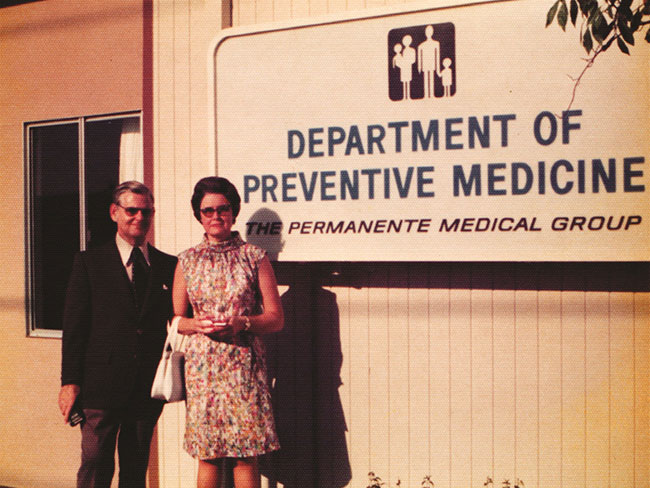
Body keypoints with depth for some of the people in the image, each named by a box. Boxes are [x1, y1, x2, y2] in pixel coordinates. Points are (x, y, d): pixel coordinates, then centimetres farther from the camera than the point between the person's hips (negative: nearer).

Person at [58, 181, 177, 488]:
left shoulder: (169, 266, 10)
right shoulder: (89, 262, 4)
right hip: (100, 387, -3)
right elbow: (74, 327, 0)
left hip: (148, 389, 3)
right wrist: (70, 381, -7)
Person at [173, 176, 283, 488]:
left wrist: (241, 323, -14)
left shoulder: (253, 257, 4)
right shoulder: (188, 260, 10)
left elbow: (276, 318, 3)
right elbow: (176, 319, 13)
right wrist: (197, 325, -8)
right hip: (201, 366, 2)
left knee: (246, 454, -3)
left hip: (244, 365, -1)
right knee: (207, 454, 4)